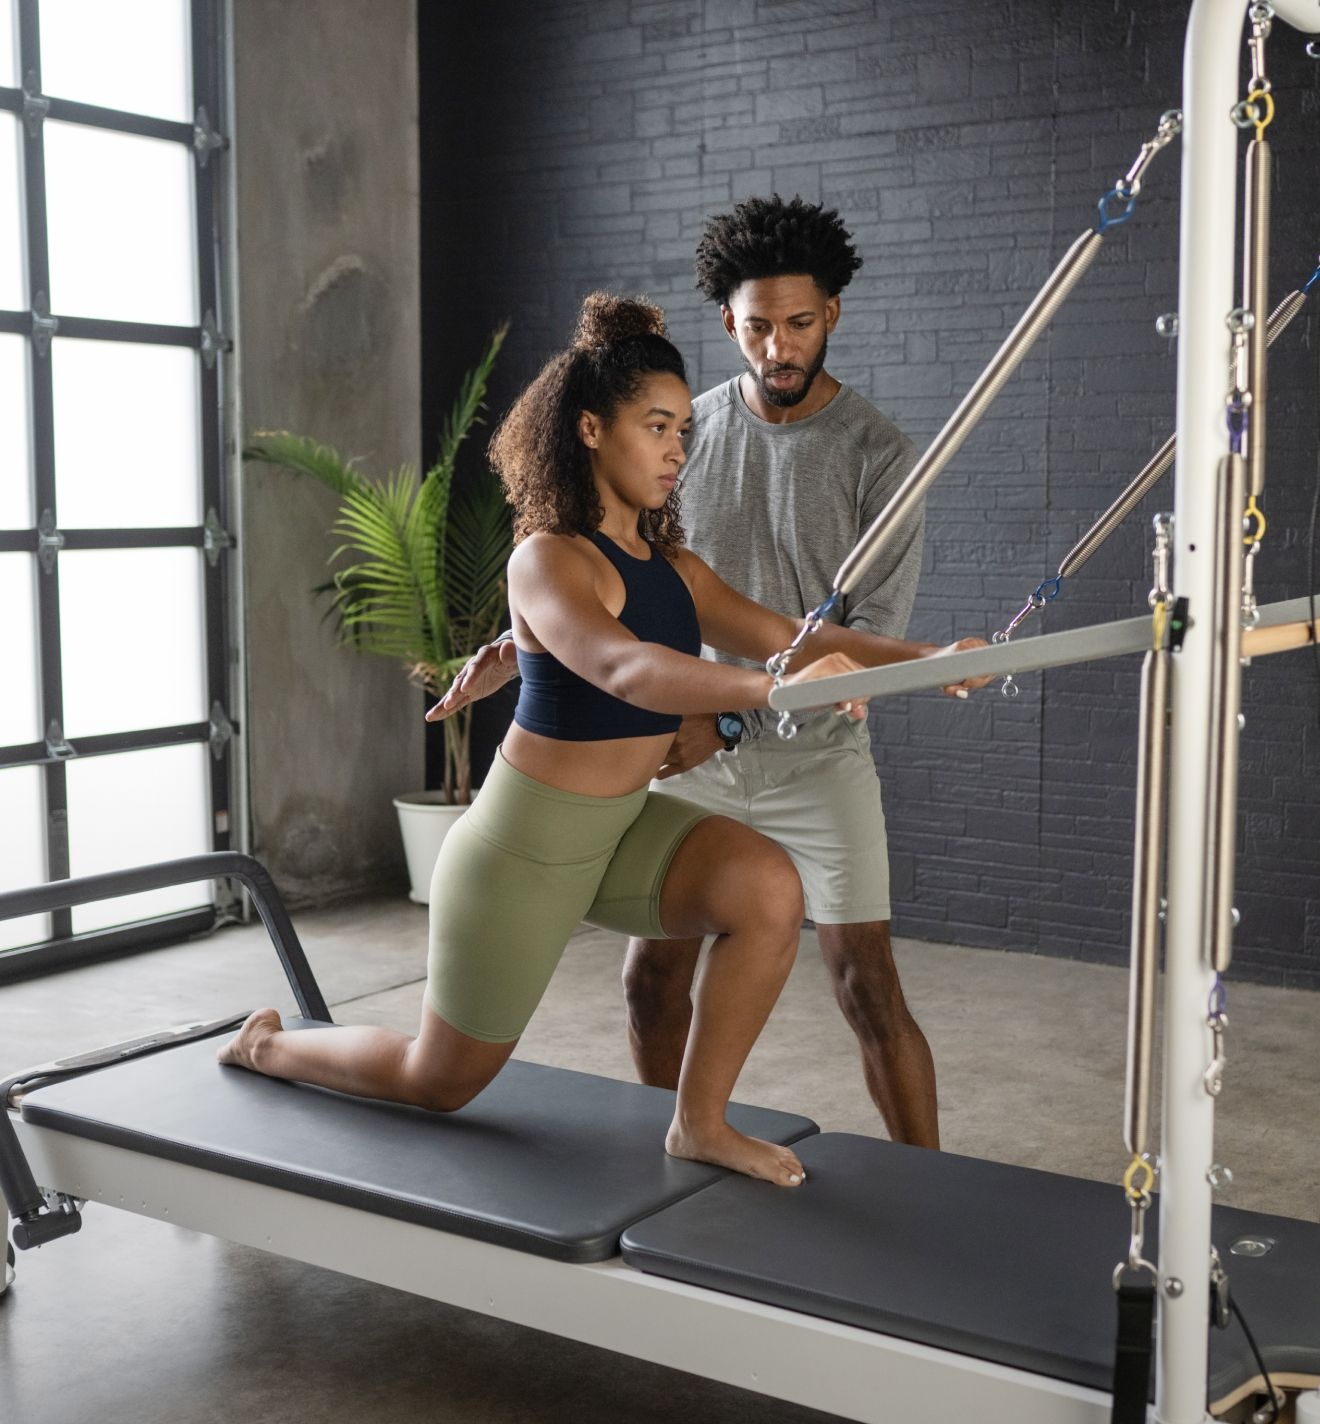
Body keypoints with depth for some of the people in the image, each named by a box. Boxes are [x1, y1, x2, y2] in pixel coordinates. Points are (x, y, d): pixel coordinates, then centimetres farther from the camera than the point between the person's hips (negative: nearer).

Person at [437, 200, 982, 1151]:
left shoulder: (879, 455, -11)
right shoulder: (691, 430, 1)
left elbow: (873, 636, -16)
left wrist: (727, 723, -23)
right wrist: (516, 649, -7)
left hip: (815, 760, -3)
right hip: (692, 752, 4)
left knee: (868, 986, -5)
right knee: (653, 975, 8)